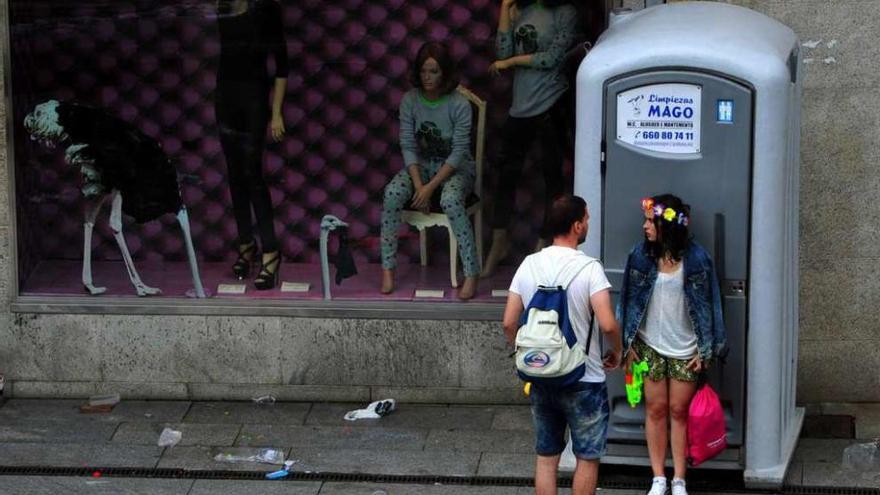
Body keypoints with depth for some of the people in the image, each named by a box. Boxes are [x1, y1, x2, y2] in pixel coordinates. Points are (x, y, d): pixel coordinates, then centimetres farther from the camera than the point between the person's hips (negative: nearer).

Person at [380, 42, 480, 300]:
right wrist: (418, 185, -19)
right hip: (420, 165, 4)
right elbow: (408, 146, -7)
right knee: (392, 193, -27)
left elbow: (459, 152, -17)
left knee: (451, 200, -37)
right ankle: (388, 269, -19)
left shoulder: (459, 105, -15)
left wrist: (431, 187, -24)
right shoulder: (410, 100, -5)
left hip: (455, 168, -3)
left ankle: (471, 274, -29)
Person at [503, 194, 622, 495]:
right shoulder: (588, 268, -15)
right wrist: (617, 352, -2)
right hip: (584, 381, -5)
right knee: (587, 458, 8)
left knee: (546, 457, 12)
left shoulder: (529, 265, 0)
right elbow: (607, 324, -22)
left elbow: (509, 323, 2)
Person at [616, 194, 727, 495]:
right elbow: (630, 301, 3)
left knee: (679, 411, 4)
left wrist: (705, 350, -5)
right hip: (650, 346, 2)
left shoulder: (696, 258, -9)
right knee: (656, 409, 6)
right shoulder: (641, 255, -4)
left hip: (685, 349, -2)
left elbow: (707, 305, -4)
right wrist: (629, 345, 2)